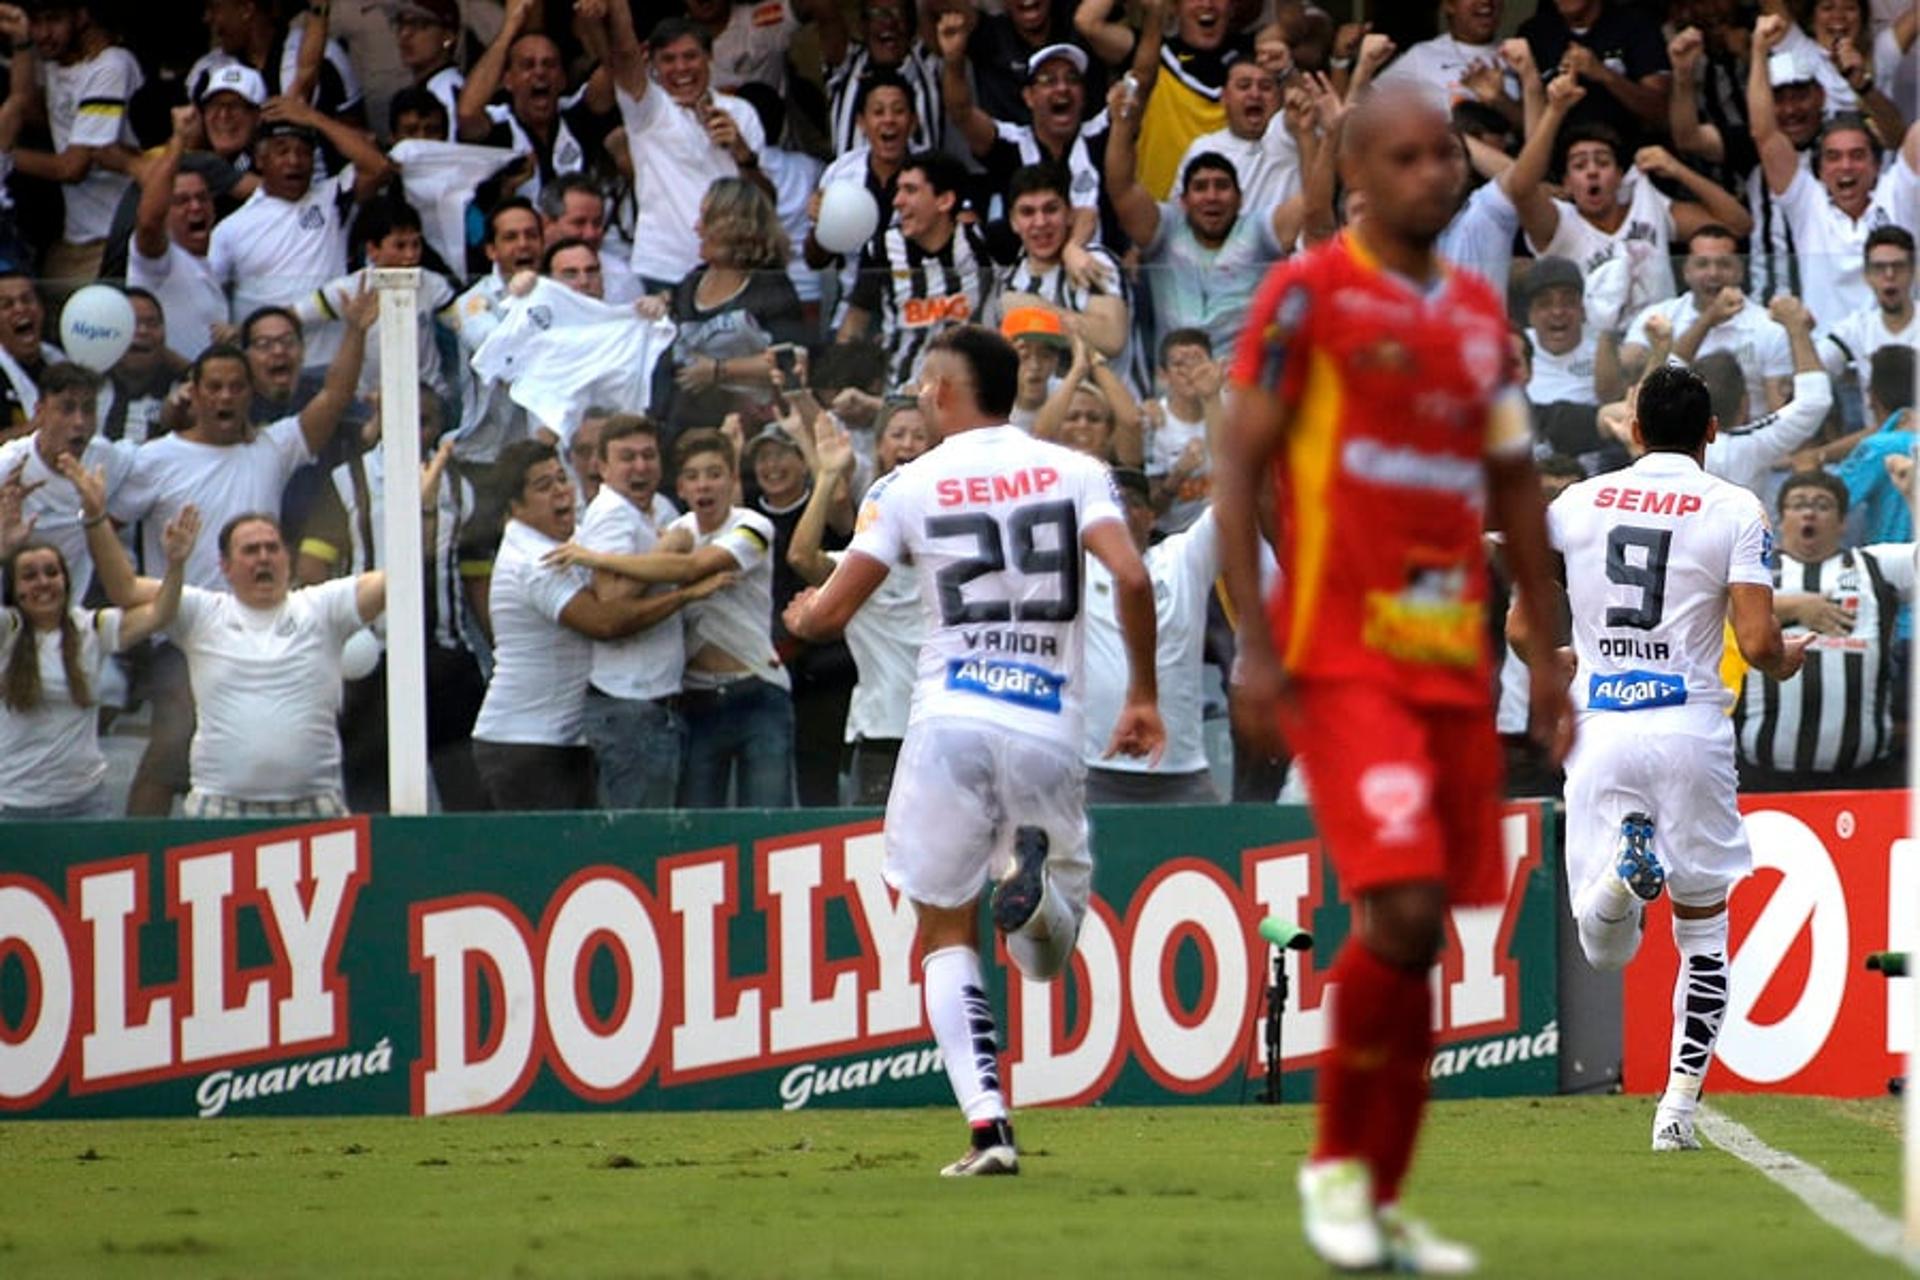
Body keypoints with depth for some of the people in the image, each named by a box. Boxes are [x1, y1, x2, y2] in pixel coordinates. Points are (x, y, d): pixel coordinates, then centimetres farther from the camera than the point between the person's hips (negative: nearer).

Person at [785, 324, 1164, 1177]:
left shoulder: (908, 488, 4)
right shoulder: (1074, 474, 8)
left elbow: (827, 615, 4)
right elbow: (1132, 578, -7)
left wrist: (800, 617, 28)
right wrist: (1143, 696, 4)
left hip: (950, 723, -1)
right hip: (1050, 732, 1)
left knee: (945, 935, 10)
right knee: (1047, 959, 13)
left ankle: (988, 1128, -8)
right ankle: (1037, 876, -25)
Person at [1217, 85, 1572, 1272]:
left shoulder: (1481, 313, 14)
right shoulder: (1309, 294, -4)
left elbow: (1514, 487, 22)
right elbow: (1237, 469, -6)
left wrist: (1547, 654, 18)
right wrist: (1255, 648, -13)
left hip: (1454, 664, 6)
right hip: (1343, 662, -6)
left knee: (1420, 941, 6)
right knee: (1402, 911, -19)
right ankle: (1338, 1163, 0)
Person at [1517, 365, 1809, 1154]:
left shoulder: (1576, 504, 7)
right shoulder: (1735, 511, -2)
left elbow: (1523, 630, 7)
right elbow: (1757, 644, -10)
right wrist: (1788, 661, 14)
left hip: (1598, 729, 1)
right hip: (1689, 726, -1)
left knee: (1605, 949, 5)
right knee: (1702, 932, 14)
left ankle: (1621, 862, -29)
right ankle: (1680, 1106, 4)